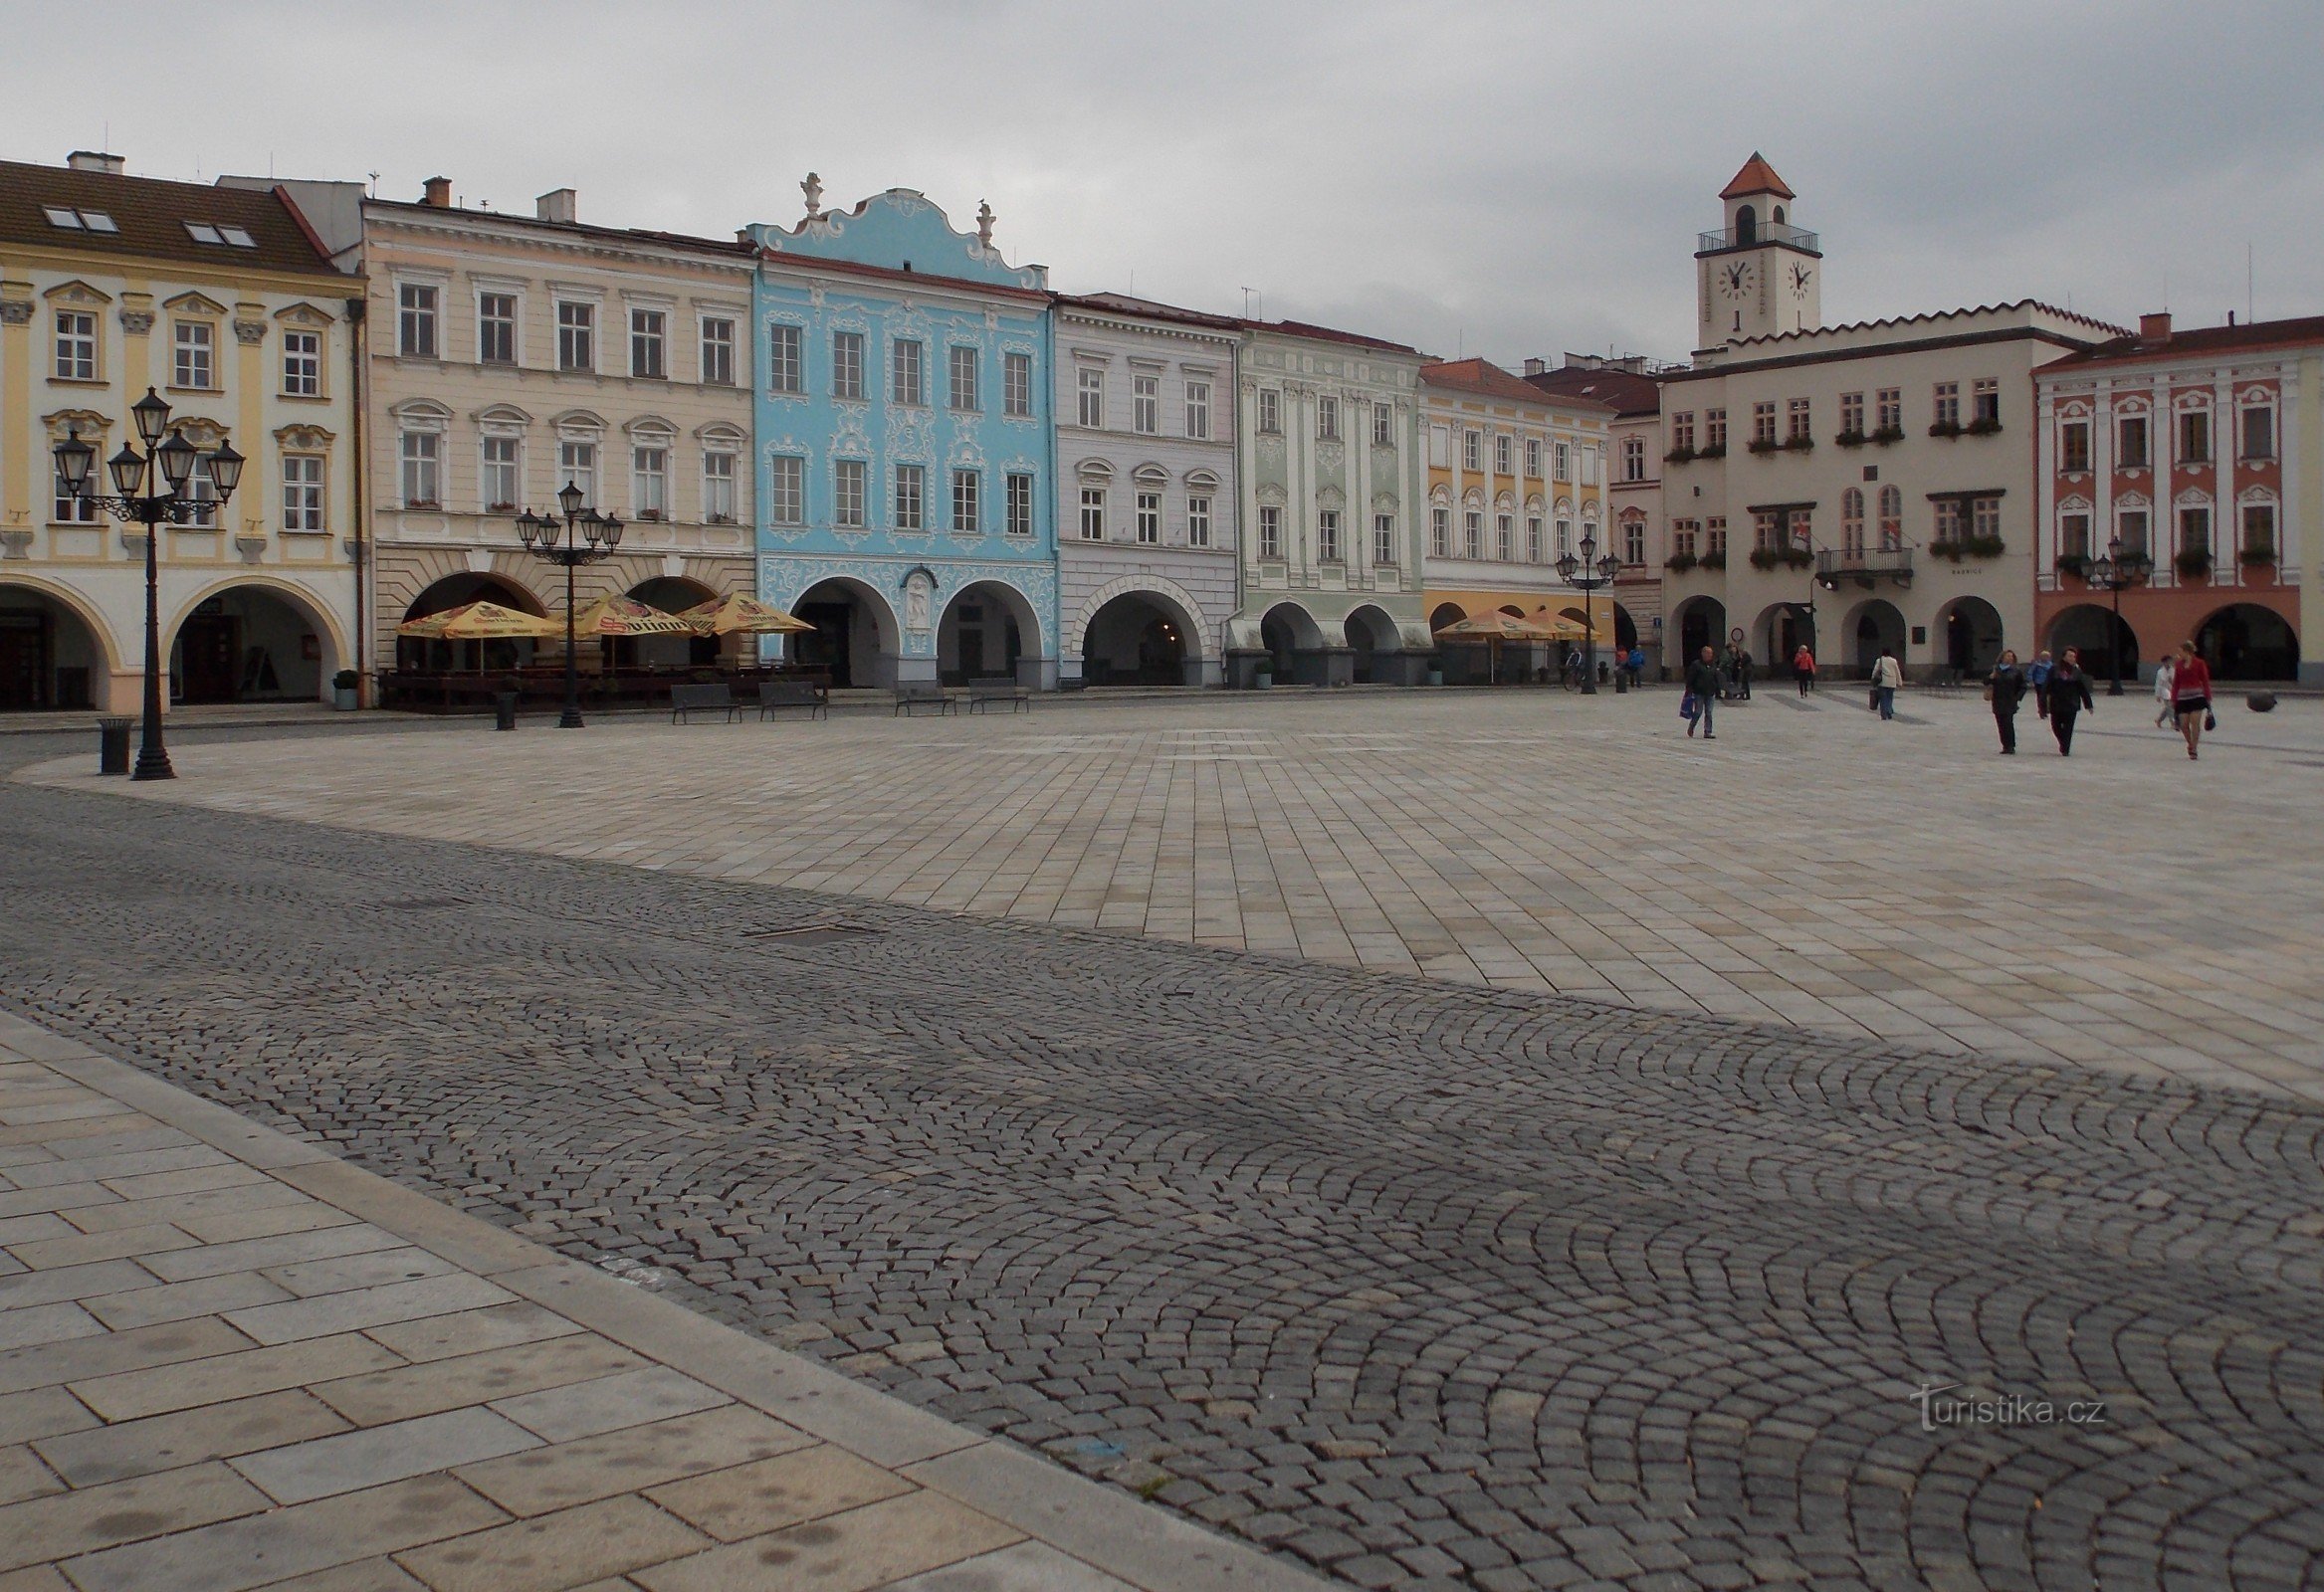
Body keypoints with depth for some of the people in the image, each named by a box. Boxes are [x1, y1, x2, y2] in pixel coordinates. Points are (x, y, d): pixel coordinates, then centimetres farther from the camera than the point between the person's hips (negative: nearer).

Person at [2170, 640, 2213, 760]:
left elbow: (2205, 681, 0)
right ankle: (2190, 744, 26)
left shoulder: (2199, 663, -1)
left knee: (2195, 723, -7)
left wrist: (2208, 698, -3)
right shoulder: (2178, 665, 8)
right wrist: (2173, 700, 8)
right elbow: (2175, 683, 10)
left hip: (2197, 697, -3)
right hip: (2183, 698, 3)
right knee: (2183, 725, 0)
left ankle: (2193, 749, 2)